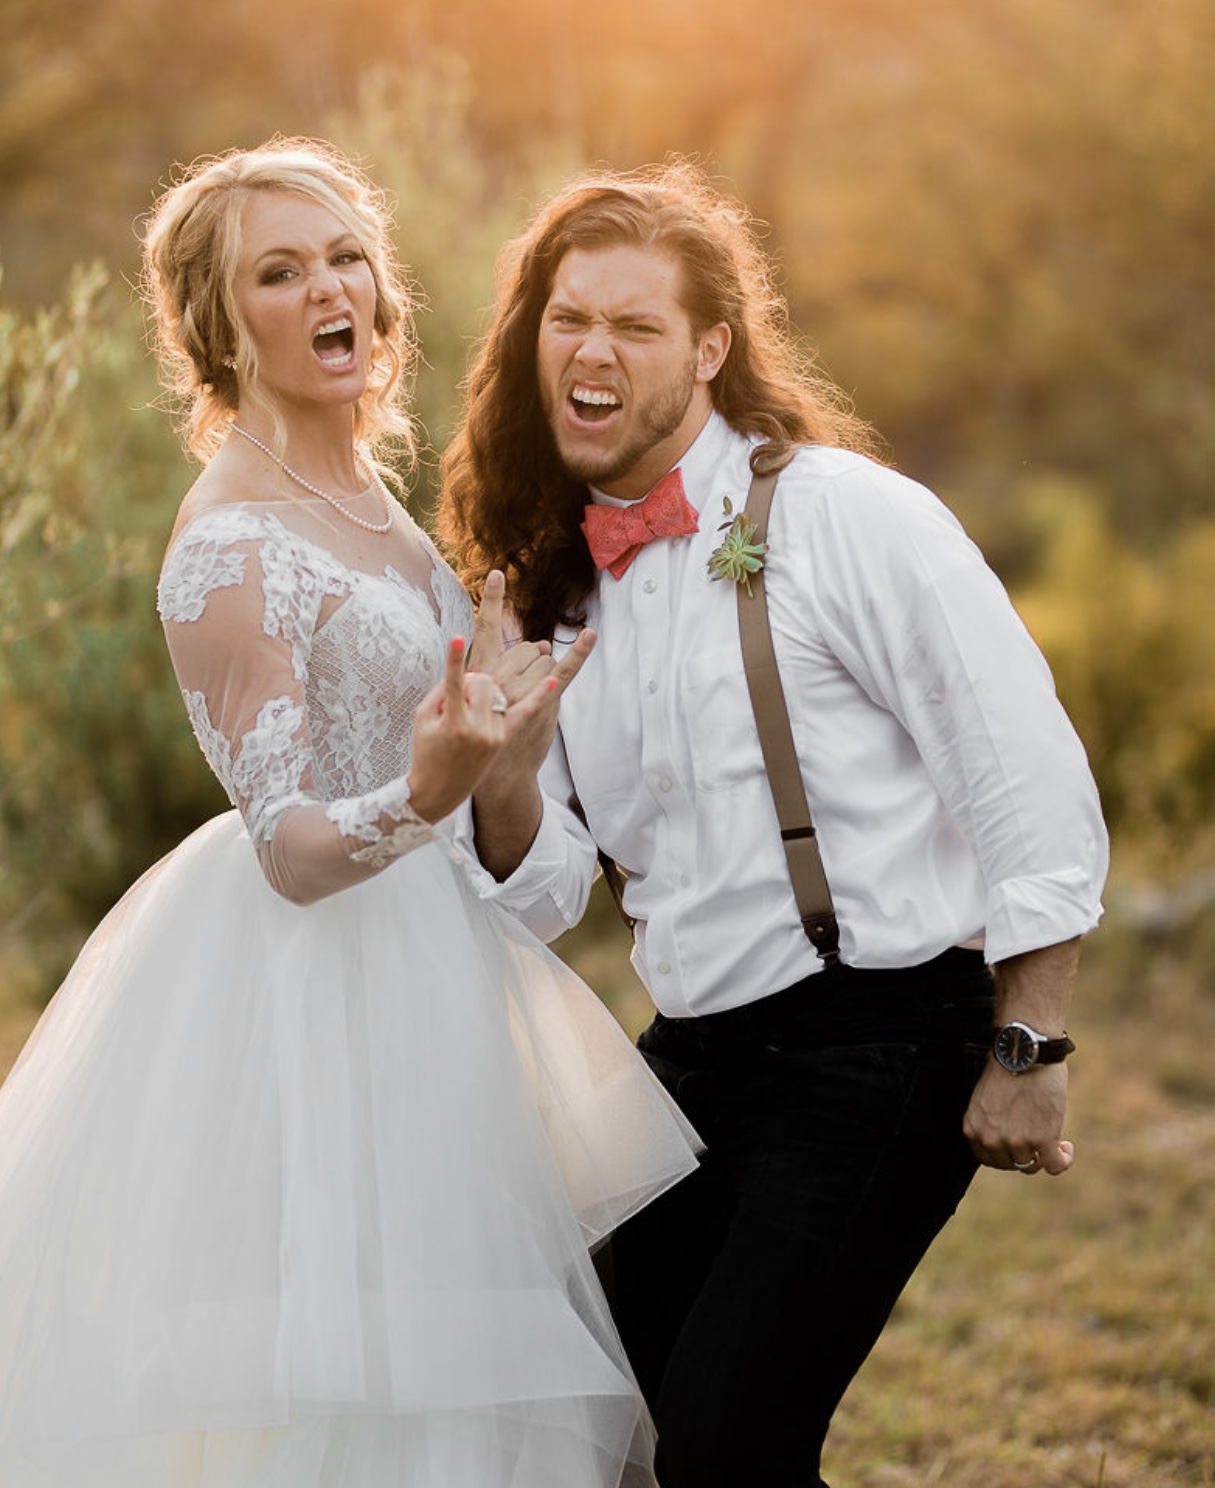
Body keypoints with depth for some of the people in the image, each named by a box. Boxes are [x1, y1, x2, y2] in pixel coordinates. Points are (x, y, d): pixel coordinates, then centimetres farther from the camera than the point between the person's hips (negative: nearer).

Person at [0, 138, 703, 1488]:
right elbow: (290, 849, -23)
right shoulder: (229, 546, -19)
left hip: (413, 947, 9)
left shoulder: (357, 489, 8)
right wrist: (429, 795, -40)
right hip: (307, 985, -9)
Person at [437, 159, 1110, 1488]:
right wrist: (505, 769, -10)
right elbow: (545, 899, 10)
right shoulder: (558, 587, 11)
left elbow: (1038, 793, -11)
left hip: (878, 1052, -7)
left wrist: (1025, 1057, -13)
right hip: (691, 1064, 7)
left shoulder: (850, 519, -9)